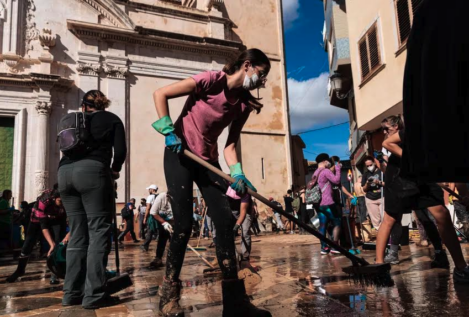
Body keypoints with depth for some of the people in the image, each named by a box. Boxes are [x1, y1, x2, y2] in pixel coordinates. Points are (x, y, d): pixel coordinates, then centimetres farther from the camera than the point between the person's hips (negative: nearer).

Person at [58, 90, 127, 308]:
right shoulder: (111, 119, 15)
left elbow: (67, 148, 19)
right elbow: (120, 150, 2)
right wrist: (114, 170, 17)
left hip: (65, 172, 6)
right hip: (92, 171, -5)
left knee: (77, 233, 11)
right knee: (99, 231, -3)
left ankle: (72, 292, 13)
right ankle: (94, 294, -6)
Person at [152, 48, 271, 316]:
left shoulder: (244, 103, 3)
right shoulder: (212, 80, -14)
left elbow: (231, 144, 2)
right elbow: (160, 94, -11)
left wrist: (237, 173, -14)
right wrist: (169, 131, -17)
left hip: (208, 161, 6)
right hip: (180, 155, -6)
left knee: (225, 220, -4)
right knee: (184, 224, -8)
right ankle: (170, 294, 13)